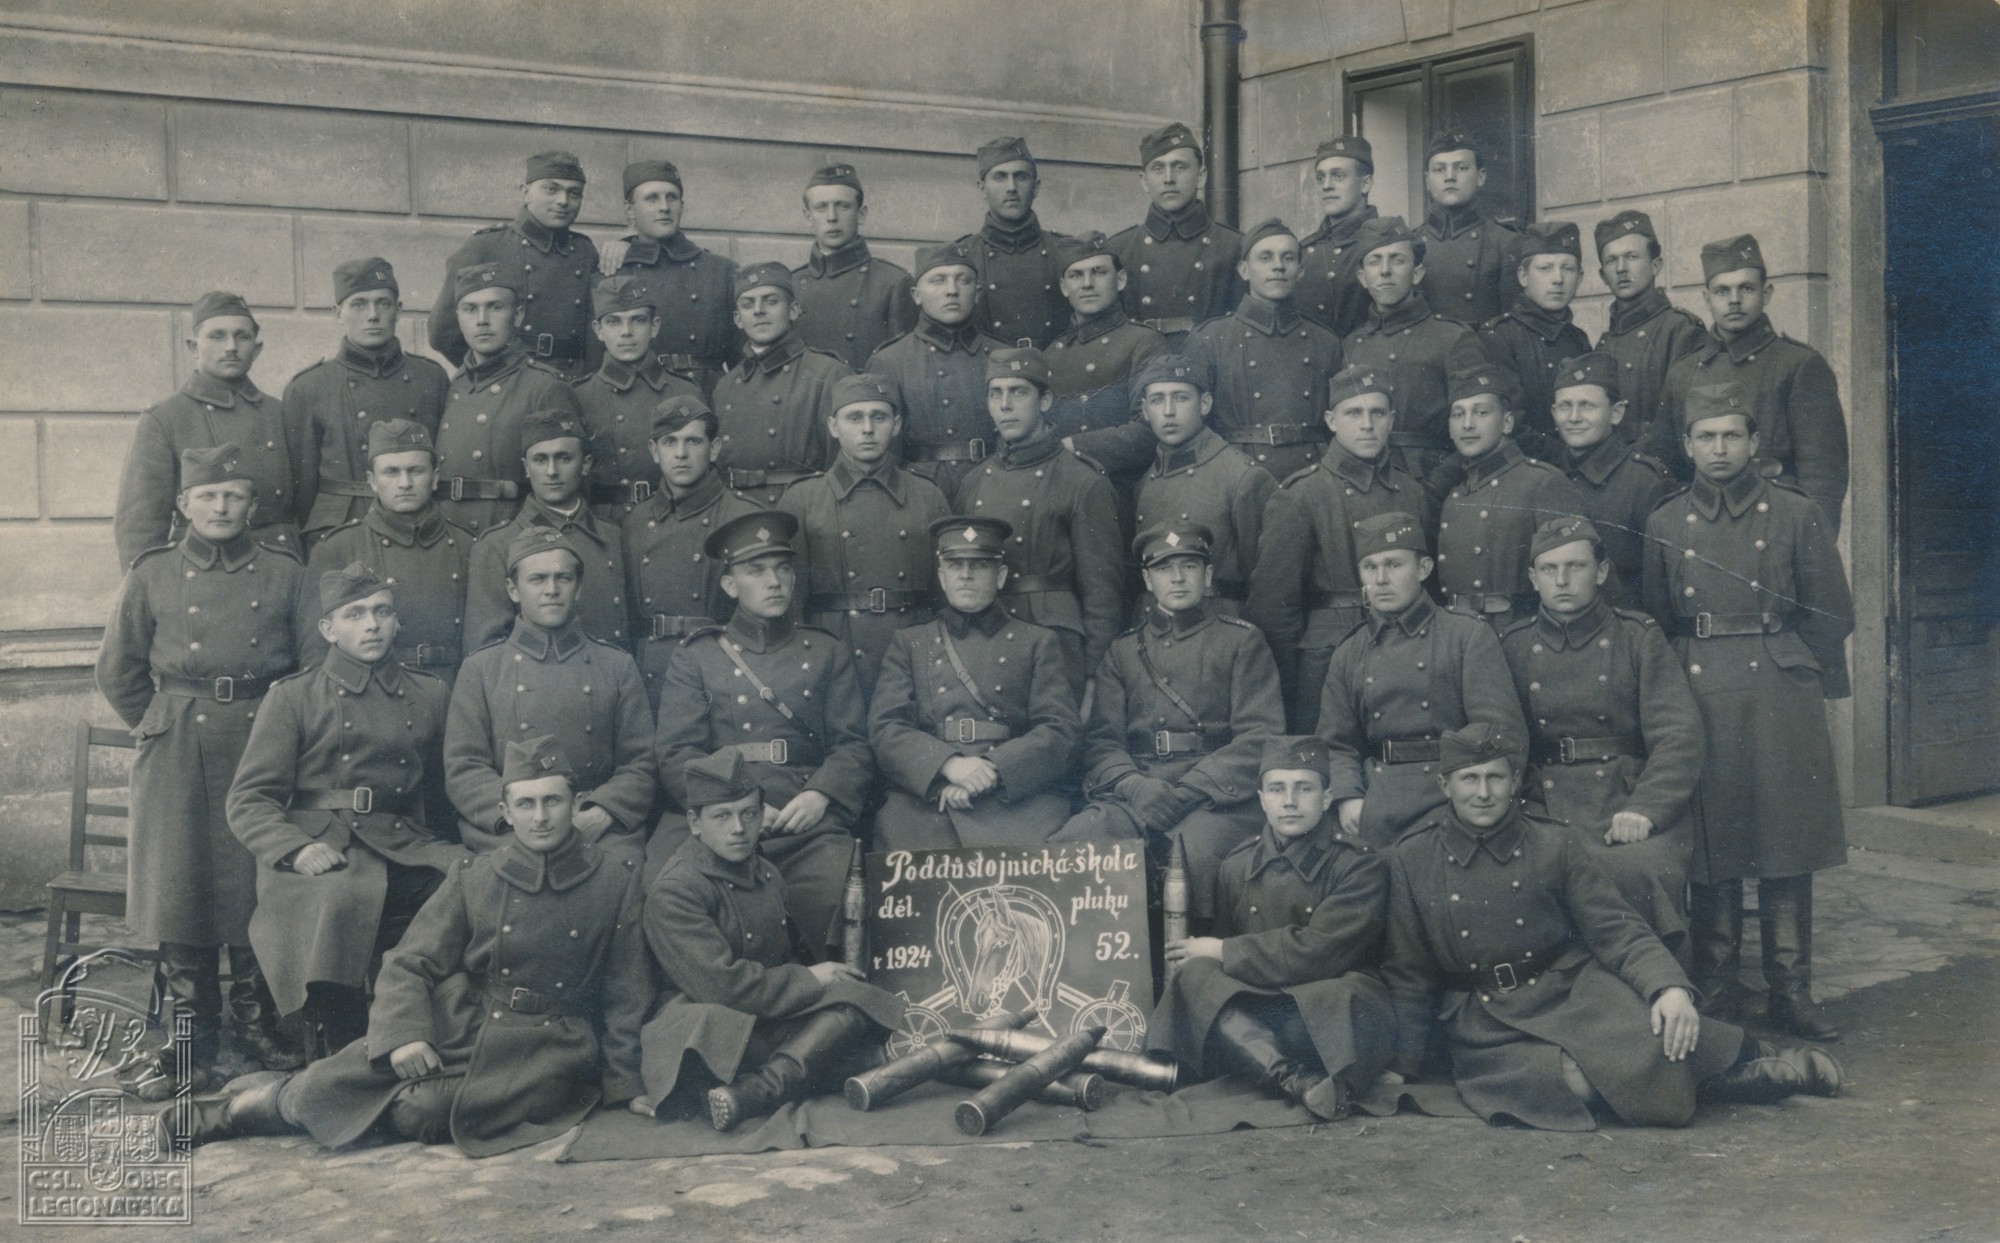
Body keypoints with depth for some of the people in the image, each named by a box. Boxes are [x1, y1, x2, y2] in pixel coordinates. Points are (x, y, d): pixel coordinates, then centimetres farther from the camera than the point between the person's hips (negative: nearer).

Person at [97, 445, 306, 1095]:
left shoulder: (284, 572, 4)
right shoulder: (152, 574, 3)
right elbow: (117, 669, 11)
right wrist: (158, 726, 9)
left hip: (265, 741, 0)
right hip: (179, 749, 0)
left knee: (259, 885, 3)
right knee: (179, 888, 0)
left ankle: (257, 1022, 18)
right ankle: (190, 1038, 9)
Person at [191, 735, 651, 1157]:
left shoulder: (618, 884, 2)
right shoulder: (471, 878, 7)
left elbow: (627, 999, 5)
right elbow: (409, 965, 4)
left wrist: (622, 1087, -2)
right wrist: (404, 1034, -15)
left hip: (548, 1055, -2)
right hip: (457, 1031, 2)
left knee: (416, 1113, -27)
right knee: (321, 1089, -15)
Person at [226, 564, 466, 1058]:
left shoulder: (431, 695, 21)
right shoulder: (292, 697, 11)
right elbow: (248, 801, 5)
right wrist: (297, 848, -15)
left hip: (411, 849, 3)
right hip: (326, 848, -2)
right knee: (335, 900, -38)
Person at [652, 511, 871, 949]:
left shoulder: (828, 654, 21)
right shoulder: (694, 657, 17)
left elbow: (854, 745, 12)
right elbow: (675, 753, 5)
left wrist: (821, 795, -9)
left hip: (807, 821, 0)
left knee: (833, 889, -31)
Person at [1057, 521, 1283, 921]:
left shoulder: (1242, 641, 13)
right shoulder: (1124, 651, 22)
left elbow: (1261, 735, 1)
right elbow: (1101, 740, 12)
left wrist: (1186, 791, -13)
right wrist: (1136, 786, -12)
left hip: (1217, 795, -2)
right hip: (1133, 793, 2)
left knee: (1198, 848, -37)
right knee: (1077, 839, -30)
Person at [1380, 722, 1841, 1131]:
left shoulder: (1552, 846, 4)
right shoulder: (1410, 860, 2)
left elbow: (1617, 931, 0)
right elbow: (1407, 975, 8)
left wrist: (1670, 987, -18)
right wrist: (1401, 1065, 4)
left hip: (1575, 994, 1)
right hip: (1484, 1028, -1)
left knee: (1652, 1047, -30)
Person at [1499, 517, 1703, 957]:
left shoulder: (1639, 638, 9)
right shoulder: (1513, 647, 14)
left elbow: (1679, 736, 0)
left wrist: (1644, 809, -15)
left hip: (1628, 807, -1)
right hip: (1544, 813, 1)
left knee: (1640, 870, -31)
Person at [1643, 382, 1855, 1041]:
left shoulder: (1796, 513, 5)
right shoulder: (1665, 523, 9)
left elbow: (1832, 615, 9)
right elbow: (1655, 621, 14)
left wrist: (1795, 671, 10)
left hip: (1781, 694, -1)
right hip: (1696, 700, 1)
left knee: (1786, 850, 1)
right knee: (1708, 850, 2)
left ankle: (1791, 991, 10)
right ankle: (1716, 995, 10)